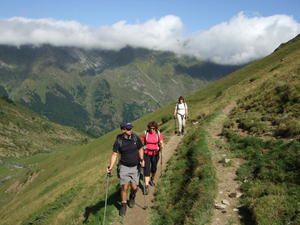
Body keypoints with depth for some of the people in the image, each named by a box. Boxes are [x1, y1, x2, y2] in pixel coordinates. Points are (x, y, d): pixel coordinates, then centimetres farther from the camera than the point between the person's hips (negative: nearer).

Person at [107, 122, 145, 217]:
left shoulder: (136, 138, -11)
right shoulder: (118, 141, -14)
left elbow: (140, 149, 4)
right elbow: (114, 154, -10)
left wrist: (141, 159, -7)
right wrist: (111, 166, -19)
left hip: (135, 166, 1)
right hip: (124, 166, -1)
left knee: (134, 187, 3)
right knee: (124, 187, -6)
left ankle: (132, 198, 38)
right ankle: (123, 205, 17)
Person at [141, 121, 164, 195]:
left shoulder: (158, 134, -7)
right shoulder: (145, 133, -7)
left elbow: (161, 143, -7)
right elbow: (142, 143, 5)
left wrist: (161, 146, -30)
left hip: (155, 154, 1)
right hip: (146, 154, -1)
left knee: (154, 168, 15)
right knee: (147, 169, -9)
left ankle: (152, 179, 46)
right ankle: (146, 186, -10)